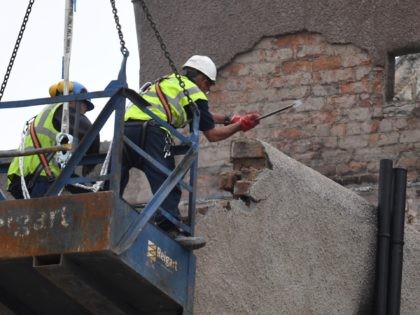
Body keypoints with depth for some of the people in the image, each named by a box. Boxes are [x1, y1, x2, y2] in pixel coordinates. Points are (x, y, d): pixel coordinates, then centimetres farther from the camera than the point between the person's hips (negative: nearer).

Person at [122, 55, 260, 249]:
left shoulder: (167, 82, 35)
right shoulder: (194, 93, 10)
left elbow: (201, 115, 44)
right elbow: (212, 134, 11)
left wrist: (228, 120, 45)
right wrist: (240, 125, 22)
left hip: (124, 126, 8)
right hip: (150, 131, -8)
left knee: (116, 181, 8)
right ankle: (170, 229, -28)